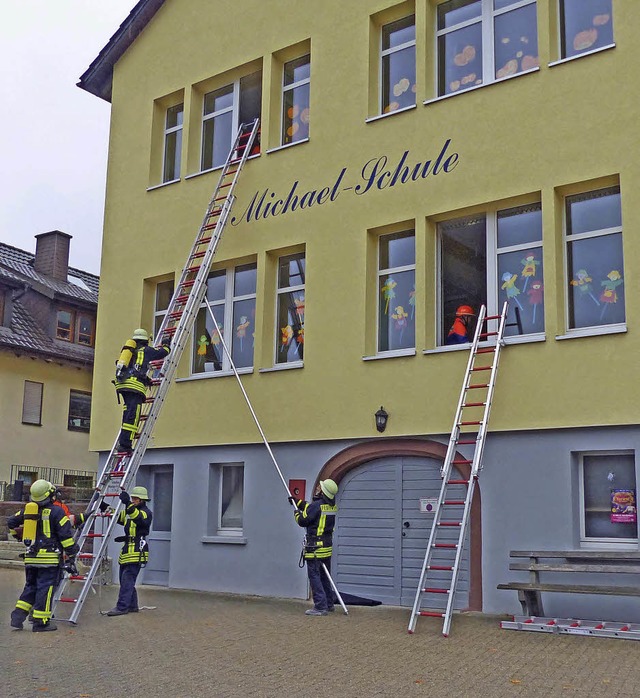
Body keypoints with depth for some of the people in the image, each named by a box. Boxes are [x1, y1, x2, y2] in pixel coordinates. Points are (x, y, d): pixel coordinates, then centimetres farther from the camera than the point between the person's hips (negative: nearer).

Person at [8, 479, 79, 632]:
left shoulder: (28, 510, 9)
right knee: (45, 588, -1)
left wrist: (19, 536, 36)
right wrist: (71, 553, -4)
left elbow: (11, 522, 21)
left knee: (30, 586, 17)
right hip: (49, 558, -6)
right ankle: (40, 622, 1)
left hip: (31, 558, 6)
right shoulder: (56, 511, -10)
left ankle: (18, 615, 10)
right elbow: (66, 534, -12)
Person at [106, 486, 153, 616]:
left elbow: (139, 518, -31)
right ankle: (132, 606, 22)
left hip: (137, 552, -9)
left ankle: (122, 607, -12)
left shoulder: (146, 512, -9)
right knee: (127, 580, 13)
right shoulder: (129, 511, 19)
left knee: (127, 580, -12)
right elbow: (117, 516, 27)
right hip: (127, 551, 9)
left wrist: (128, 503, -44)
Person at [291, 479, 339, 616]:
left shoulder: (316, 505, -20)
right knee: (325, 576, 18)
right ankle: (328, 604, 25)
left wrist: (297, 513, 7)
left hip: (315, 547, -8)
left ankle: (320, 607, -5)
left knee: (314, 576, -3)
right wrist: (298, 502, 31)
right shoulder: (332, 505, 6)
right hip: (327, 546, 8)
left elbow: (302, 521, -14)